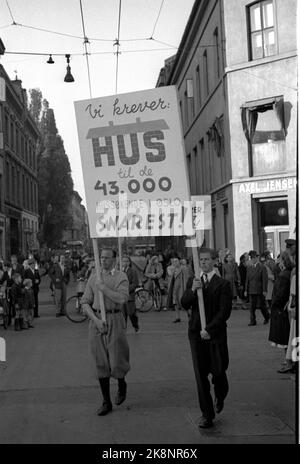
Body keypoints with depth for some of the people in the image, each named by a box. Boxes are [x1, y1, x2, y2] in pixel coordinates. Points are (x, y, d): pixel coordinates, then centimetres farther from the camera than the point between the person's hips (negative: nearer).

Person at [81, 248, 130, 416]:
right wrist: (96, 319, -8)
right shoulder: (94, 278, 9)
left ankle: (122, 384, 32)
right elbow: (85, 302, 6)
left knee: (116, 362, -3)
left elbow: (122, 298, -17)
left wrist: (103, 287, -16)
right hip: (96, 321, 3)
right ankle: (106, 402, 16)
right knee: (101, 363, 6)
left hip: (115, 320, -3)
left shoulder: (121, 277, -1)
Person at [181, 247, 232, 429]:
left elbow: (225, 311, -9)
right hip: (196, 333, 3)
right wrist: (192, 290, -16)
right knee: (201, 375, 2)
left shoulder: (223, 284, -3)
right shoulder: (192, 281, 10)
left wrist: (209, 329, -16)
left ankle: (220, 397, 39)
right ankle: (207, 414, 11)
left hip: (216, 334, -3)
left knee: (218, 371, 5)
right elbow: (184, 304, 2)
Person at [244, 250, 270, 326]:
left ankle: (267, 317, 28)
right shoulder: (249, 267, 10)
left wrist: (264, 290, -13)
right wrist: (246, 290, 8)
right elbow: (247, 279, 12)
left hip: (260, 290, -4)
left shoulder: (262, 267, -5)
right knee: (252, 306, 0)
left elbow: (265, 280, -8)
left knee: (261, 305, 4)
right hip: (251, 290, 4)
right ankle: (252, 321, 2)